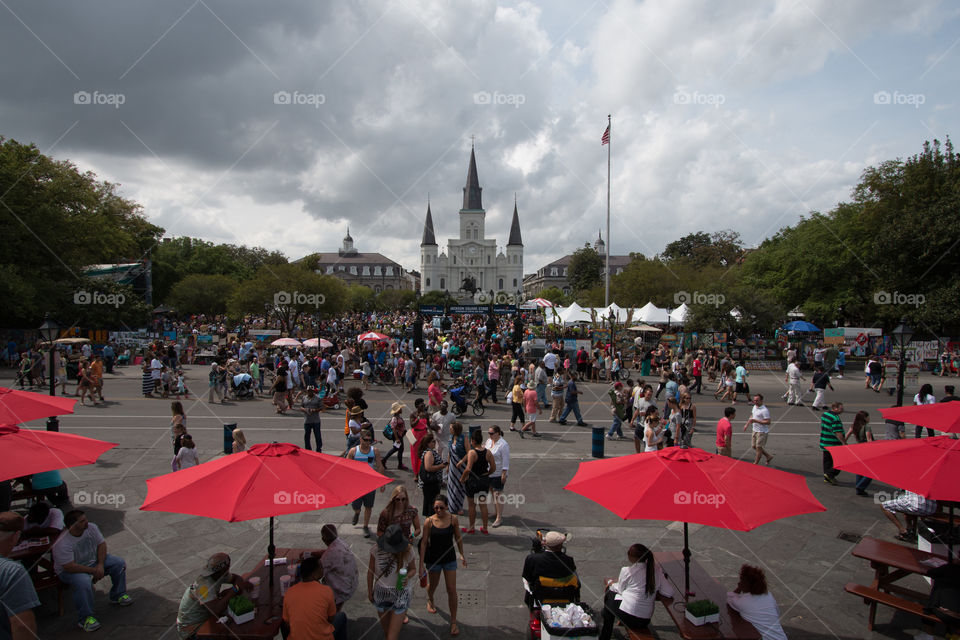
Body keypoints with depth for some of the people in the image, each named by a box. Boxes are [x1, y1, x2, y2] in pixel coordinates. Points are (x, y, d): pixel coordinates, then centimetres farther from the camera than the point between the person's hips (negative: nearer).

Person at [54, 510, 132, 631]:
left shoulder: (91, 528, -14)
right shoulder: (62, 544, -31)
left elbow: (101, 544, -4)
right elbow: (70, 567, -31)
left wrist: (100, 565, -16)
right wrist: (93, 571, -25)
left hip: (93, 560, 7)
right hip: (69, 571, -6)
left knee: (119, 563, -6)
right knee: (84, 582, -36)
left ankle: (118, 595, 15)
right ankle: (85, 618, -20)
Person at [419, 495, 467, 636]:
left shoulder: (453, 519, -11)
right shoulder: (429, 522, -16)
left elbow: (458, 537, 4)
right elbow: (424, 542, -10)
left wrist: (462, 554, 10)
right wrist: (421, 564, -9)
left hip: (450, 558, 0)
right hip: (433, 559, 0)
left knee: (452, 590, 0)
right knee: (433, 585, 22)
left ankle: (453, 622, 14)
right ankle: (430, 600, 57)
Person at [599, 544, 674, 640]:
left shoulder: (627, 571, -11)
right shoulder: (656, 569, -1)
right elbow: (669, 592, -3)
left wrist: (611, 583, 26)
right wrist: (654, 589, 13)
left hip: (628, 617, -5)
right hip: (645, 621, 5)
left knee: (609, 594, 23)